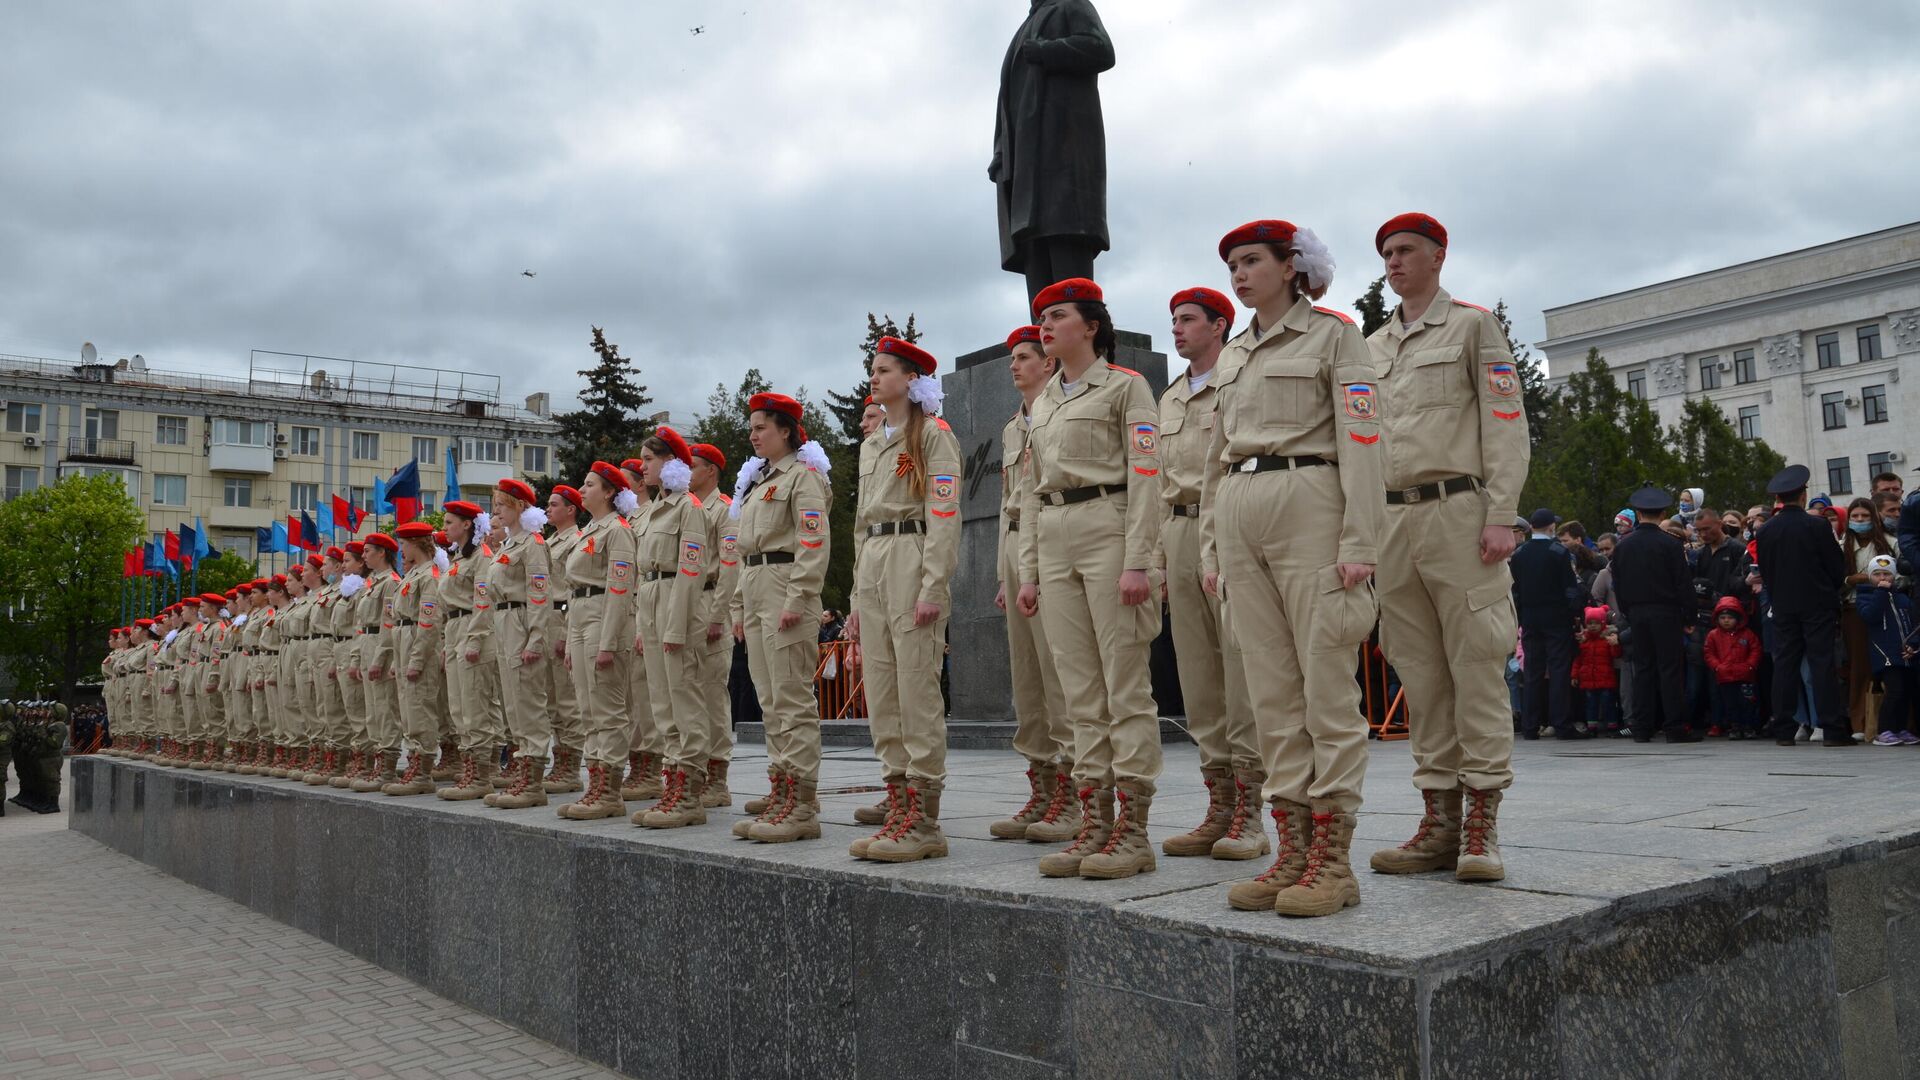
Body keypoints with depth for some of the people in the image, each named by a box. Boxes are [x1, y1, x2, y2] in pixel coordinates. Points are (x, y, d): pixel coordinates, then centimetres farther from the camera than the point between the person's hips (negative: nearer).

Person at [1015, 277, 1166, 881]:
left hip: (1108, 532, -7)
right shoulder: (1042, 404, 21)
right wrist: (1028, 571, 14)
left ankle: (1133, 831, -2)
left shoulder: (1125, 385, 1)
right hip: (1053, 542, 7)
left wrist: (1137, 560, -17)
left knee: (1126, 689, -5)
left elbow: (1145, 476, -8)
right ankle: (1094, 825, 10)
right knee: (1081, 694, 6)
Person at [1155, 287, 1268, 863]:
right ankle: (1219, 806, 12)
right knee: (1197, 671, 6)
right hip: (1180, 533, 7)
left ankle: (1249, 814, -3)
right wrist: (1158, 551, 16)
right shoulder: (1169, 399, 22)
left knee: (1242, 666, -7)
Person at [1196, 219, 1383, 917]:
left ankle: (1333, 860, -1)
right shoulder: (1233, 356, 21)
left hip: (1308, 508, -6)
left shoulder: (1334, 336, 2)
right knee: (1272, 690, 5)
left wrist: (1359, 545, -15)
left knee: (1326, 685, -6)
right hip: (1240, 518, 6)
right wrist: (1211, 547, 15)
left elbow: (1361, 442, -7)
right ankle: (1292, 851, 9)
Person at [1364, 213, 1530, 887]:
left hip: (1458, 510, -5)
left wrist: (1501, 518, -13)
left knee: (1476, 662, -6)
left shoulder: (1474, 325, 6)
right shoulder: (1372, 347, 20)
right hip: (1392, 520, 5)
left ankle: (1482, 822, -2)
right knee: (1420, 671, 4)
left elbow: (1505, 424, -3)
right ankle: (1439, 818, 8)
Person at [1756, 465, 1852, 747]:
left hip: (1782, 607, 3)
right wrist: (1830, 589, 14)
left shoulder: (1766, 531, 0)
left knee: (1784, 665, 5)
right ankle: (1832, 729, -3)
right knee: (1822, 664, -2)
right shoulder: (1818, 526, -9)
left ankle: (1783, 730, 6)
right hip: (1818, 605, -3)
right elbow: (1839, 567, -4)